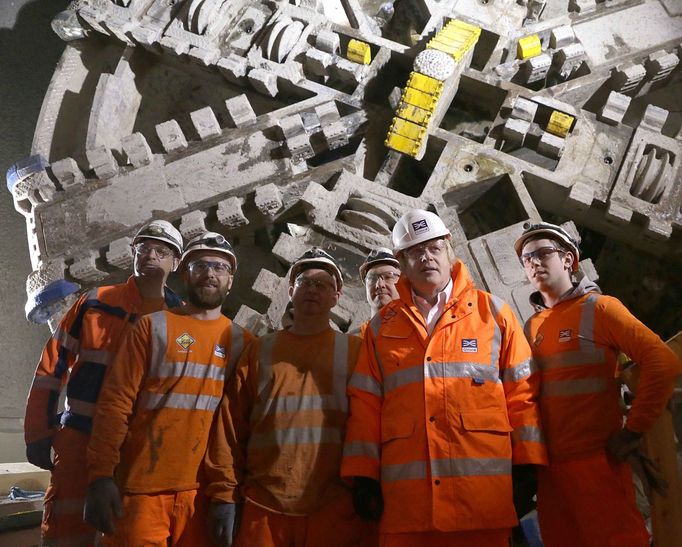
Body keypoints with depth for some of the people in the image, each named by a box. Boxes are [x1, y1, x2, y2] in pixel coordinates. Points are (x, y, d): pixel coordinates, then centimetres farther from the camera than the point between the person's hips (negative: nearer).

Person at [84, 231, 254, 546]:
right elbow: (114, 403, -4)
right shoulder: (153, 327, 1)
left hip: (203, 492, 2)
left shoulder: (243, 342, 7)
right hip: (143, 488, -2)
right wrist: (101, 476, -13)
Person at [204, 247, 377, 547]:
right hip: (263, 509, 2)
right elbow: (231, 424, 7)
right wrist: (224, 493, 1)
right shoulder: (260, 351, 11)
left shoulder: (354, 351, 6)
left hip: (334, 510, -1)